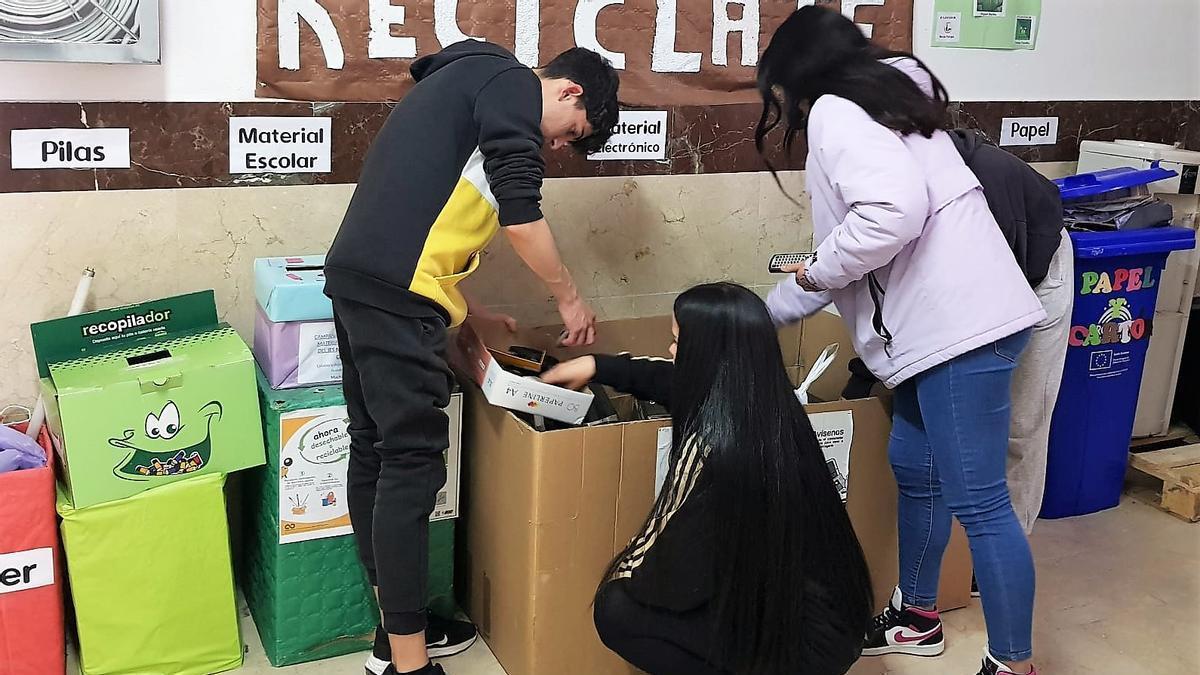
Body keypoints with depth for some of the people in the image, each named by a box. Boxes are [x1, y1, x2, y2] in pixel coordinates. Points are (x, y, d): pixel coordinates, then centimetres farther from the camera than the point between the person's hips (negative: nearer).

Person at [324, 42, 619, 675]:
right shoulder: (514, 84, -2)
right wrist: (569, 297, 4)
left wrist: (467, 308, 25)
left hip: (356, 274, 10)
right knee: (411, 463, -6)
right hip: (397, 288, -10)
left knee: (375, 450, 14)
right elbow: (520, 216, -10)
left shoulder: (467, 81, 27)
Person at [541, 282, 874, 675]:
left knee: (616, 608, -3)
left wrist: (622, 577, 0)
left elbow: (680, 578, -20)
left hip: (805, 642, -8)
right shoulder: (766, 400, -4)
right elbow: (675, 382, 19)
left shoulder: (719, 446, -29)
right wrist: (598, 366, 24)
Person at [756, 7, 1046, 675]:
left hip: (960, 326, -10)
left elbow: (894, 212, -25)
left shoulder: (835, 112, -7)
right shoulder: (880, 100, 23)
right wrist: (767, 313, 34)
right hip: (947, 323, 10)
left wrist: (816, 272, -7)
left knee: (977, 500, -4)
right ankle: (917, 618, 35)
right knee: (914, 469, 19)